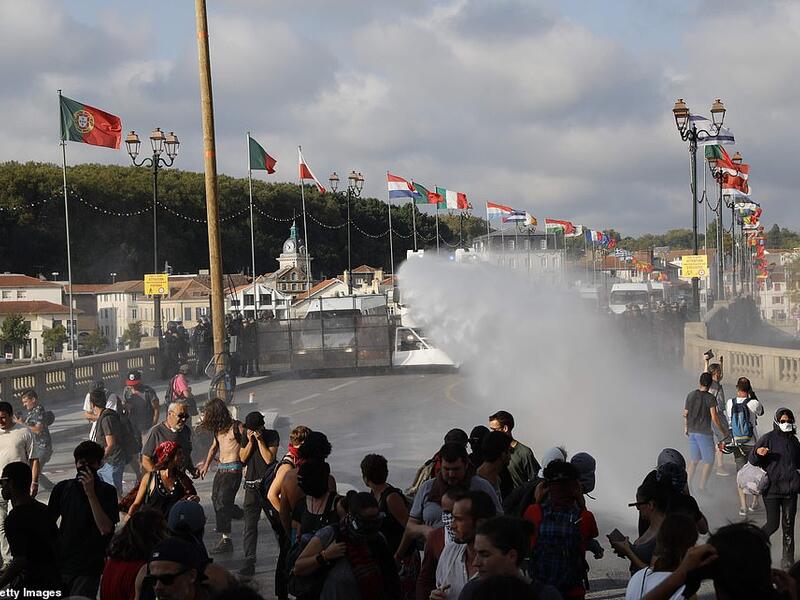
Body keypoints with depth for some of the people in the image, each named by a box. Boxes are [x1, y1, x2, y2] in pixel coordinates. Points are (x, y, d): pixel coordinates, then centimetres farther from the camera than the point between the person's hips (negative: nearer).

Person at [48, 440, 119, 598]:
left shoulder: (107, 491, -4)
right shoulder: (62, 488, 4)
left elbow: (105, 529, -17)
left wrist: (90, 493, -19)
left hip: (88, 568, -3)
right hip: (60, 563, 3)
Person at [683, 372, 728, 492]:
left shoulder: (691, 395, 2)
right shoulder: (710, 398, -14)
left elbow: (685, 414, 9)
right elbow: (714, 418, -16)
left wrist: (686, 427, 24)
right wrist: (723, 430, -3)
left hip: (692, 431, 6)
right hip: (704, 432, -6)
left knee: (694, 459, 18)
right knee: (709, 461, 5)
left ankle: (688, 485, 19)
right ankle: (702, 487, 3)